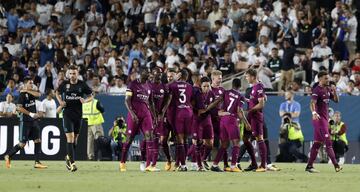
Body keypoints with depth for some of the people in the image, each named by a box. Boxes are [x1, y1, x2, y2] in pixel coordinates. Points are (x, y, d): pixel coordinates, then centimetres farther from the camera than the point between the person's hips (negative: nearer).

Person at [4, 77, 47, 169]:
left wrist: (28, 91, -13)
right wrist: (30, 114, -19)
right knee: (22, 143, -6)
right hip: (25, 121, -7)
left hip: (34, 121, 7)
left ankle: (37, 162, 3)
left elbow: (38, 94, -9)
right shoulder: (22, 94, -9)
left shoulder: (31, 93, 12)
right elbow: (19, 108, -17)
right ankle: (8, 156, 11)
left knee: (38, 140, 1)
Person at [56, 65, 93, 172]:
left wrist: (85, 100, -13)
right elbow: (57, 93, 17)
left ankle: (68, 157, 36)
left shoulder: (82, 85, -2)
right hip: (67, 114, -2)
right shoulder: (64, 84, -2)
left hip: (78, 114, 2)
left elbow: (91, 96, 8)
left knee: (75, 138, 13)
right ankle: (72, 163, -16)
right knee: (70, 137, -13)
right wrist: (60, 101, -2)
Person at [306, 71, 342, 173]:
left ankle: (309, 166, 12)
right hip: (319, 118, -9)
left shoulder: (328, 89, 15)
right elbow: (312, 103, -26)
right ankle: (336, 165, -17)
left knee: (317, 143, 9)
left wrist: (334, 91, -3)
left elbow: (336, 100, 17)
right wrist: (314, 112, -45)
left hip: (325, 119, 9)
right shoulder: (317, 90, -13)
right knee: (328, 142, -12)